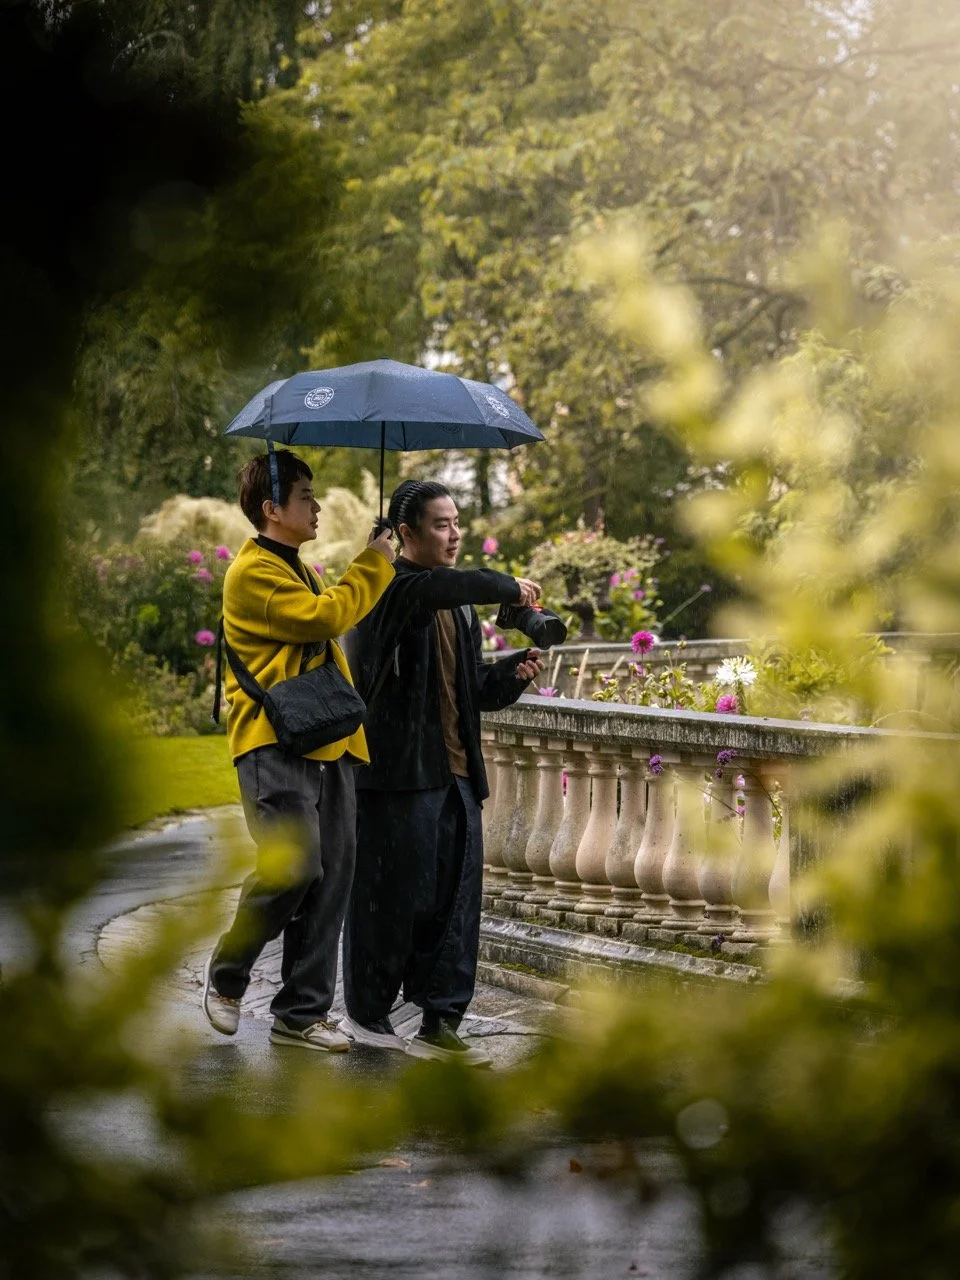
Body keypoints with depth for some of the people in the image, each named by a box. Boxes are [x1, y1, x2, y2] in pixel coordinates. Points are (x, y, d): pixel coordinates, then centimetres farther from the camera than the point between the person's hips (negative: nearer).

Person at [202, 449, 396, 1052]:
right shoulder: (254, 572, -8)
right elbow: (326, 616, -17)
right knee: (295, 864, -20)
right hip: (276, 746, -9)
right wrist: (375, 563, -6)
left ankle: (302, 1013, 9)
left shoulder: (301, 572, 25)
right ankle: (227, 974, 3)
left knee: (331, 877, 3)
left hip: (327, 746, 9)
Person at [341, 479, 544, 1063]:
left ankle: (441, 1024, 11)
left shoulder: (459, 607, 19)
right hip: (397, 773, -8)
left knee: (456, 898, 5)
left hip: (456, 774, 8)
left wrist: (513, 673, 3)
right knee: (392, 897, 0)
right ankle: (367, 1013, 15)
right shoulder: (391, 588, -9)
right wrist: (509, 588, -20)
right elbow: (444, 586, -32)